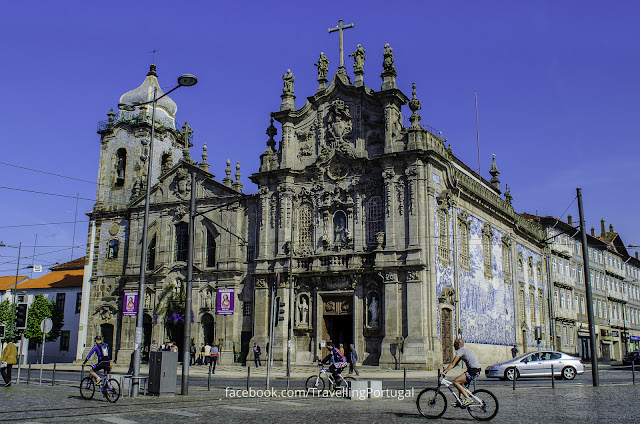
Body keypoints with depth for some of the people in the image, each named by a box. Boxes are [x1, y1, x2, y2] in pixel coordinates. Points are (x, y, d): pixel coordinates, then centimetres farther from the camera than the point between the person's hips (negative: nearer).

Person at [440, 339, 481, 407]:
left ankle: (468, 398, -11)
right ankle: (461, 399, 14)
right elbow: (455, 363, 24)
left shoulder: (460, 351, -9)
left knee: (455, 382, -12)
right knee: (459, 382, 19)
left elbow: (453, 364, -16)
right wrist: (446, 369, 19)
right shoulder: (463, 350, 21)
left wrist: (444, 372, -17)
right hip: (475, 370, 10)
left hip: (473, 371, -10)